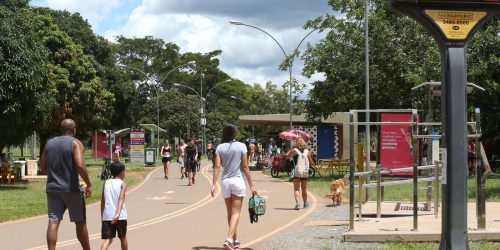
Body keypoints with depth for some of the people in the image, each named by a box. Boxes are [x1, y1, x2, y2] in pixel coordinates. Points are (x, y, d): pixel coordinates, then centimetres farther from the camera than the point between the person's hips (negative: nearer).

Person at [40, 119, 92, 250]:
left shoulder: (49, 143, 11)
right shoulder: (75, 143, -6)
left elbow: (43, 167, 13)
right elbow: (80, 165, -20)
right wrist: (89, 185, -11)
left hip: (52, 188, 4)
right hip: (71, 189, -4)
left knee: (53, 222, -2)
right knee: (80, 222, 8)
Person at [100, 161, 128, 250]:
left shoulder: (106, 183, 10)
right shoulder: (122, 184, -1)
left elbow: (102, 201, 11)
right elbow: (121, 199, -17)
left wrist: (102, 216, 19)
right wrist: (118, 213, -27)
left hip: (107, 216, 2)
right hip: (120, 216, -2)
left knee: (108, 239, 0)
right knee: (123, 238, 18)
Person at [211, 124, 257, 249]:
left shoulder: (220, 147, 1)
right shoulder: (241, 146, -5)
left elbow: (217, 167, -6)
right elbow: (245, 167, -6)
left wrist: (214, 185, -6)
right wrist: (251, 185, -1)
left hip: (225, 181, 3)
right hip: (238, 181, -3)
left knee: (230, 212, 16)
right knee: (236, 213, -2)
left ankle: (235, 240, 26)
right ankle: (229, 239, -19)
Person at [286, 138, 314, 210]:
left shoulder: (294, 150, -7)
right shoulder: (307, 151, 4)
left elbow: (287, 156, 3)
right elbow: (311, 161, 11)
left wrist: (290, 150, 14)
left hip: (297, 171, -3)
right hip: (305, 172, 3)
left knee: (296, 189, -5)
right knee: (304, 189, 18)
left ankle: (297, 203, -23)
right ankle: (305, 203, 32)